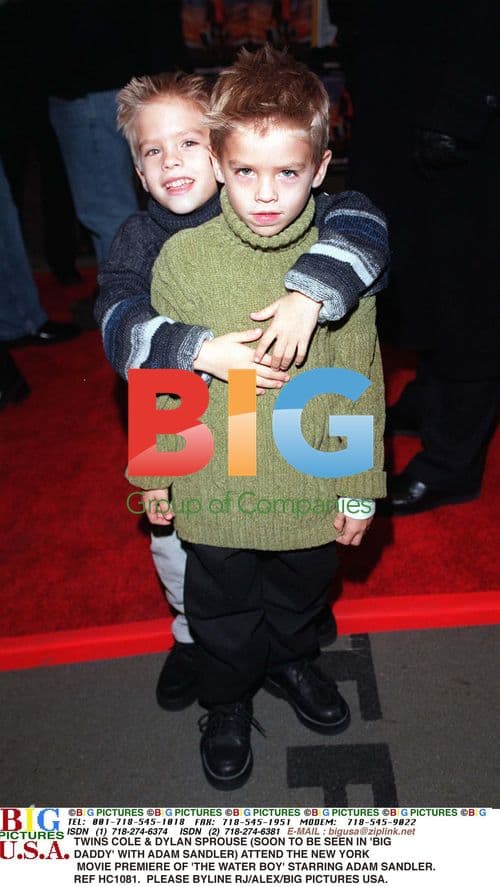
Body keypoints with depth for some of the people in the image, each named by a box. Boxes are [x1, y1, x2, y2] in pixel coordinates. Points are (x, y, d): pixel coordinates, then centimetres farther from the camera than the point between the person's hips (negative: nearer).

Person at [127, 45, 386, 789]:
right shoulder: (183, 258, -14)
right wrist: (156, 478, 3)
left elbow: (361, 379, -5)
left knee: (301, 597, 26)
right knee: (223, 612, 21)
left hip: (311, 484, 1)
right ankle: (227, 704, 50)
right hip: (216, 489, 0)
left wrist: (361, 487, -1)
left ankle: (292, 664, 58)